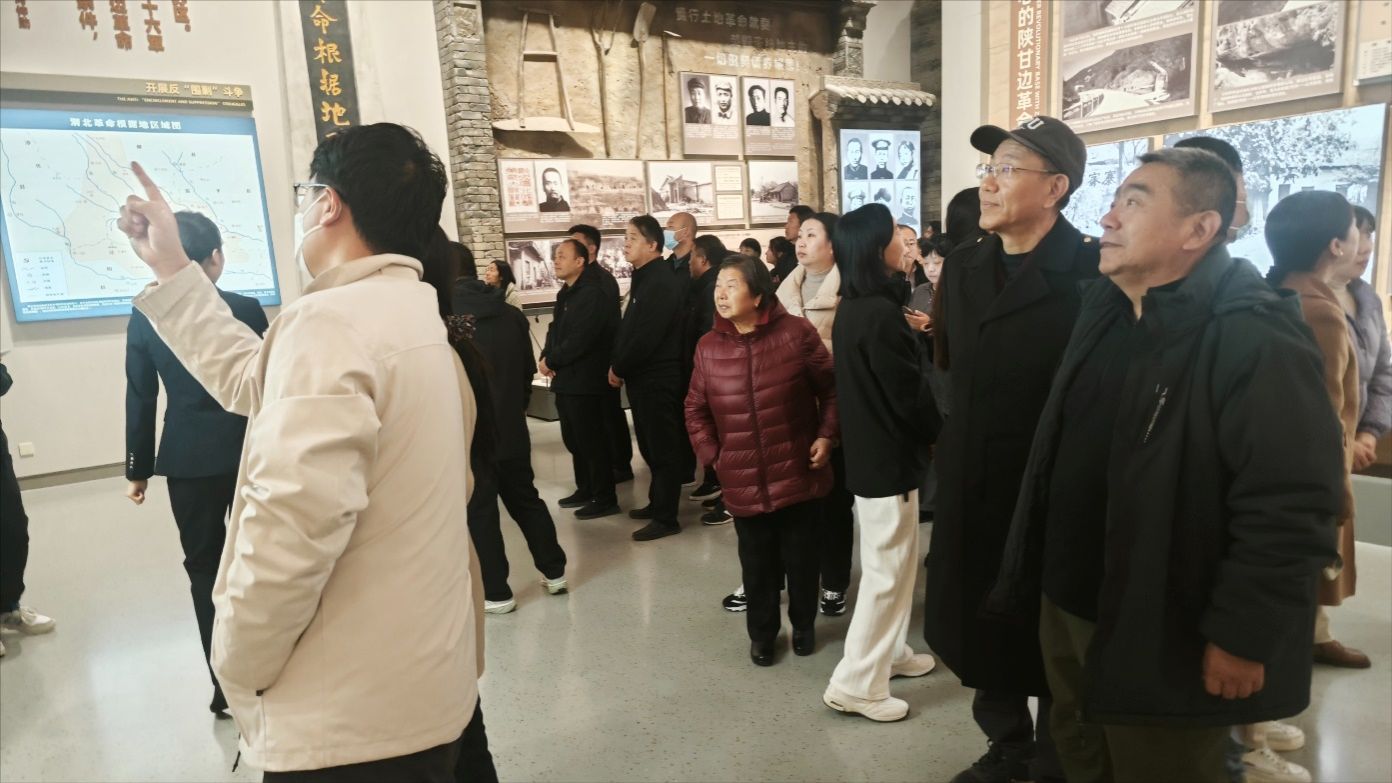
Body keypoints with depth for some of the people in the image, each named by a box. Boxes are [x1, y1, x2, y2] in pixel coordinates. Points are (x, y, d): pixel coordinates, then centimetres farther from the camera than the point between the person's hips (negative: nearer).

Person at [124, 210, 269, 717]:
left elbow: (141, 400, 0)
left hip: (188, 461, 0)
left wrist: (138, 469, 9)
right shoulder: (247, 310, -7)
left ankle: (228, 689, 12)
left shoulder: (145, 317, -3)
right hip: (250, 453, 0)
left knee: (205, 570, 10)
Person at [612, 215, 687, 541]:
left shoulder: (661, 282, -17)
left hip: (658, 378, -10)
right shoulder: (645, 278, 15)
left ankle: (666, 518, 6)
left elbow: (646, 336, -23)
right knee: (651, 445, 18)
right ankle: (657, 503, 30)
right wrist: (618, 365, 7)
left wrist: (618, 368, -12)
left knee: (662, 447, -2)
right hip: (645, 376, 10)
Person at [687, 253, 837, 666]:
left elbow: (831, 388, 0)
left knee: (800, 558, 13)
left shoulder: (796, 333, -8)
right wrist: (712, 454, 2)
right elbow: (696, 409, 9)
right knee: (757, 563, 12)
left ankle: (803, 626, 38)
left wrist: (826, 435, -7)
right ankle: (762, 633, 34)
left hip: (798, 473, -1)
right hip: (744, 481, 2)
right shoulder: (709, 347, 0)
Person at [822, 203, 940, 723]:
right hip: (889, 456, -9)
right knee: (887, 570, 1)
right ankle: (856, 684, 10)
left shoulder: (851, 309, 8)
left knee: (891, 563, 21)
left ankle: (890, 653, 35)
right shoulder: (881, 314, -22)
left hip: (865, 448, 9)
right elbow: (909, 393, -19)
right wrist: (938, 436, -3)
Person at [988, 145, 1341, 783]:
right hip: (1066, 605, 8)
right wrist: (1039, 579, 16)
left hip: (1160, 638, -7)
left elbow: (1289, 509, -24)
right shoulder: (1103, 311, 6)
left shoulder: (1256, 341, -21)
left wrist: (1241, 637, -20)